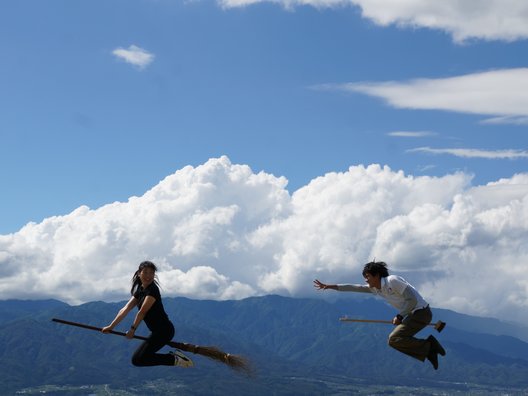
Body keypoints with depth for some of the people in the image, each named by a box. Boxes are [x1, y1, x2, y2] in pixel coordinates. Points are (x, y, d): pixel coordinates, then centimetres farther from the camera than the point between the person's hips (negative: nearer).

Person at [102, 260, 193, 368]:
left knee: (138, 359, -12)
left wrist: (132, 329, -14)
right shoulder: (140, 290, 13)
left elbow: (142, 311, -18)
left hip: (164, 330, -9)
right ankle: (175, 356, 13)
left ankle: (175, 359, -8)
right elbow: (125, 310, 11)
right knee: (137, 358, 16)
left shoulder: (153, 290, -13)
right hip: (157, 331, 9)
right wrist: (111, 327, 8)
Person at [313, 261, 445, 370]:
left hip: (421, 312, -9)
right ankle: (429, 351, 7)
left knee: (394, 339, -17)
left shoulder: (393, 281, -17)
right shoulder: (375, 288, 9)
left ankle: (429, 345, -13)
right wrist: (329, 286, 10)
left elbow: (412, 300, -20)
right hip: (413, 314, 9)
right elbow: (353, 288, 12)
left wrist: (400, 316, -14)